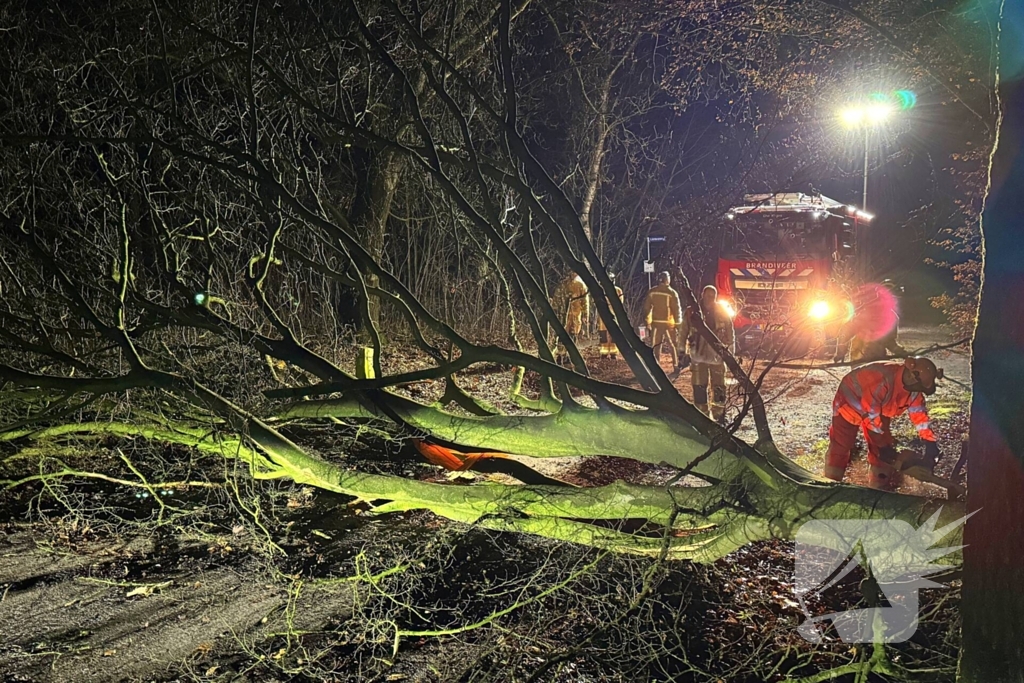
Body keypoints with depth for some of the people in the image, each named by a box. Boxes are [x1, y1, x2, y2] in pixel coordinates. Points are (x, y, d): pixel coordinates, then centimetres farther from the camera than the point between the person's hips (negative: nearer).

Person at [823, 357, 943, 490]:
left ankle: (880, 487, 9)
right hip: (850, 401, -7)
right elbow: (870, 414, -35)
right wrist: (882, 445, -25)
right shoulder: (882, 379, -43)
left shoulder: (913, 387, -19)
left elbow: (919, 413, -11)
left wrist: (930, 443, -16)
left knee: (884, 447, -2)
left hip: (879, 409, 7)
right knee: (840, 444, -6)